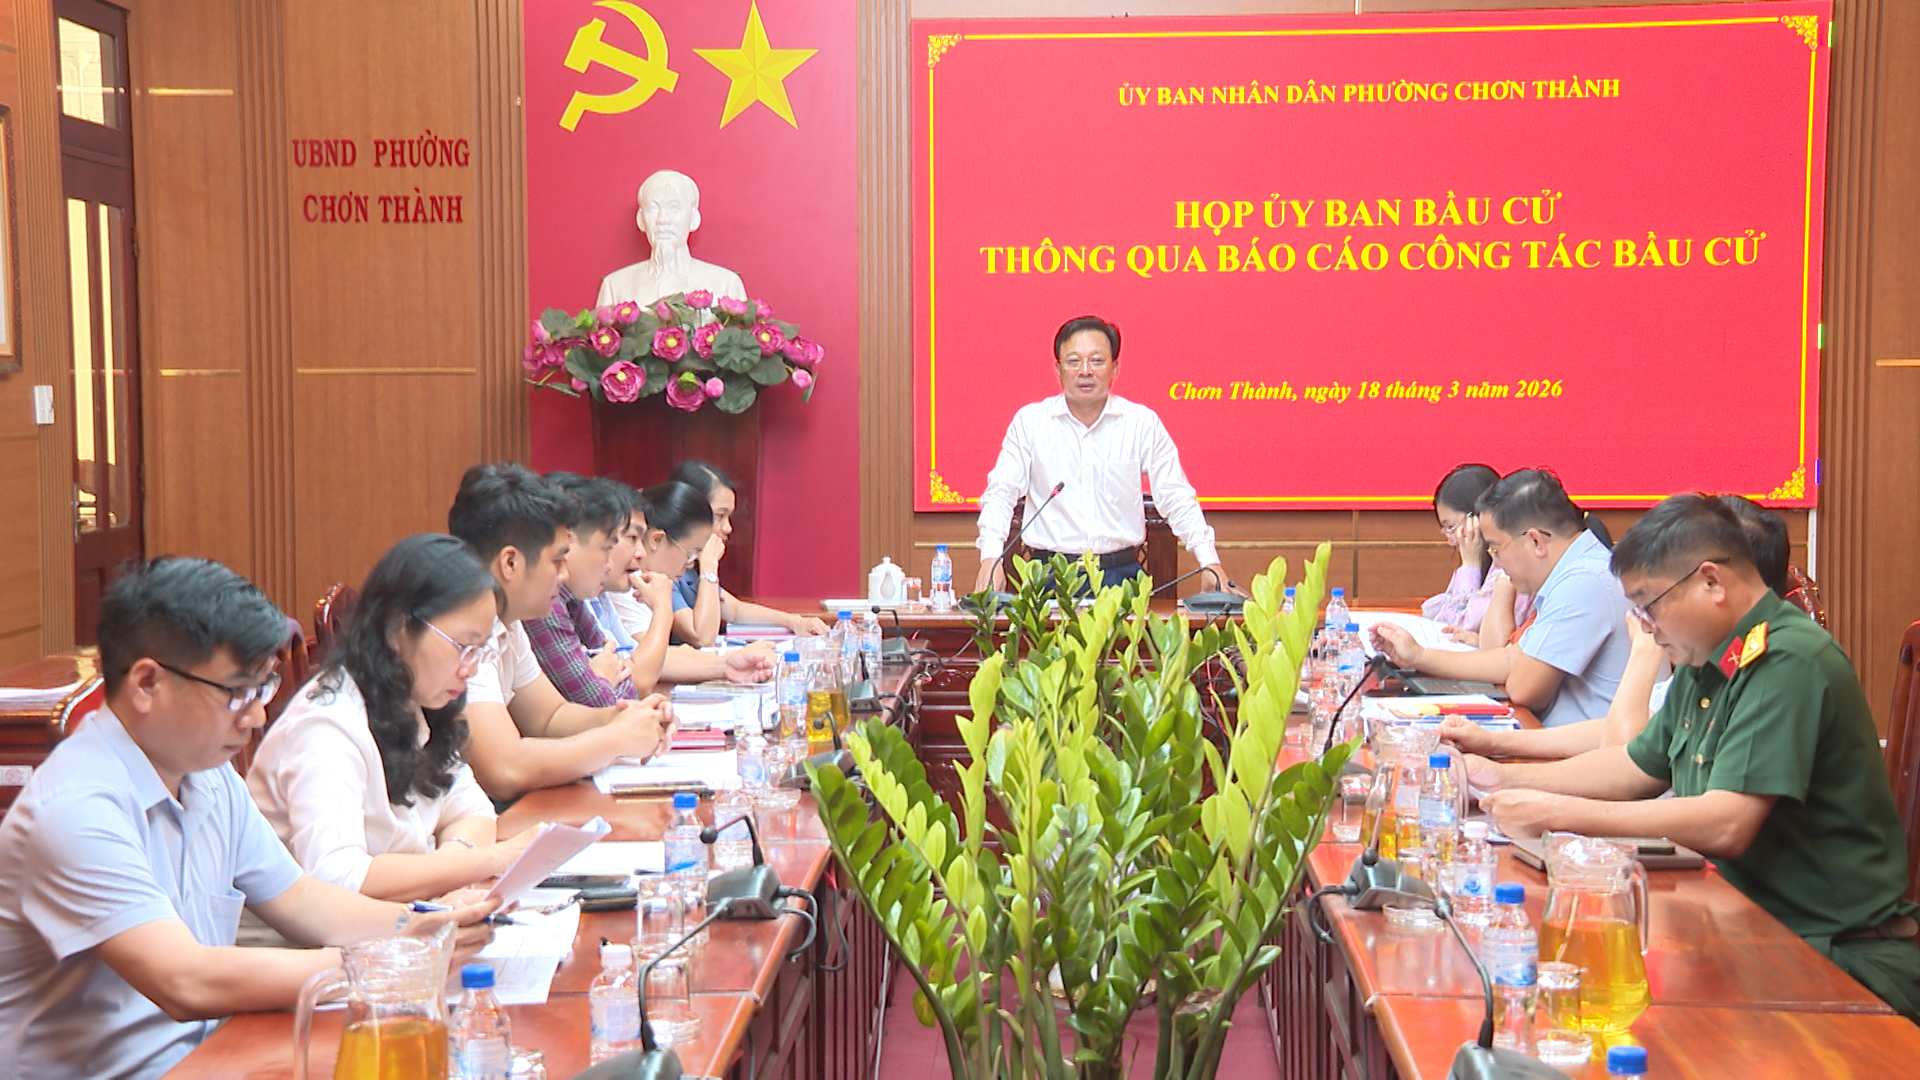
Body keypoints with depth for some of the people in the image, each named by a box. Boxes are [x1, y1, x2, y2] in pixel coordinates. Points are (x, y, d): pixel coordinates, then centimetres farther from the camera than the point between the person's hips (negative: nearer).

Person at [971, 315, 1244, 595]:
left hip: (1121, 572, 1)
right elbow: (1001, 493, 5)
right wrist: (991, 557, -10)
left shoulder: (1143, 423, 6)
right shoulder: (1029, 420, 5)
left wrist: (1210, 563, 1)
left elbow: (1177, 498, 9)